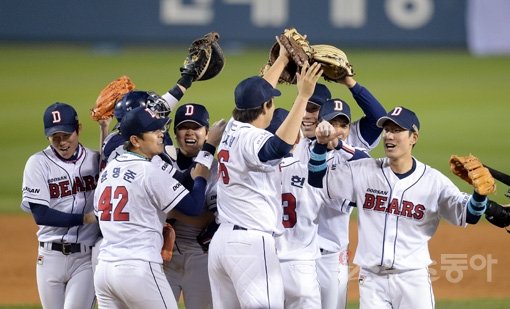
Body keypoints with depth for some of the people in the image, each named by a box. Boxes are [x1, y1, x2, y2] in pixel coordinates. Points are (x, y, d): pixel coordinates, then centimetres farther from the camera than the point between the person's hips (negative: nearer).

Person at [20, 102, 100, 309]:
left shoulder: (95, 160, 5)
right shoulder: (38, 163, -4)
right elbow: (40, 214, -11)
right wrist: (85, 218, -16)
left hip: (87, 258, 0)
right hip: (51, 256, 0)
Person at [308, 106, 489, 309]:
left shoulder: (433, 181, -3)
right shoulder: (364, 172, 2)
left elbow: (468, 215, -8)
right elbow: (317, 178, 4)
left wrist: (480, 193, -29)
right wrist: (321, 144, -13)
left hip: (413, 279, -2)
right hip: (372, 279, 2)